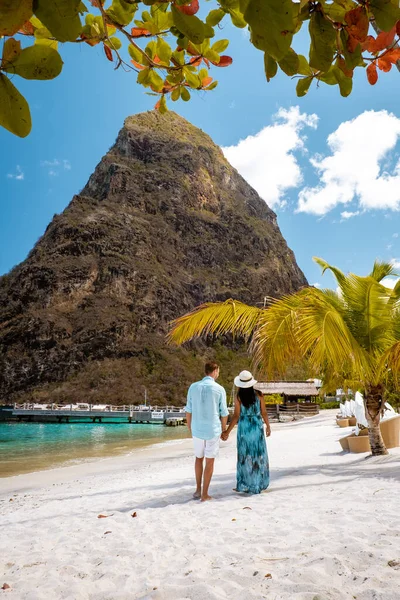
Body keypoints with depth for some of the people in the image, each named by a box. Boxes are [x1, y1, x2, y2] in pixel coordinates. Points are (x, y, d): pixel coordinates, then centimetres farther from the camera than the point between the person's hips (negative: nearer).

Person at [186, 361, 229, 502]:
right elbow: (224, 414, -4)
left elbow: (188, 411, 1)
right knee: (209, 462, 9)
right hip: (213, 431, -3)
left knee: (199, 458, 23)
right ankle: (204, 494, 15)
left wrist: (190, 429, 14)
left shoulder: (193, 387, -3)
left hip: (197, 430, 3)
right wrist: (223, 430, 11)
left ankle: (198, 490, 26)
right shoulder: (219, 389, -10)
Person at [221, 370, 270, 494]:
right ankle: (259, 483, 23)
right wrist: (268, 426, 14)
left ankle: (246, 485, 15)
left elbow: (236, 416, -14)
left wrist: (227, 431, -8)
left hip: (244, 428, -1)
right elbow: (264, 413, -2)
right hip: (257, 427, 2)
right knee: (258, 454, 14)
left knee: (245, 455, 10)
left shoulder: (239, 396, -12)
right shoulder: (258, 394, -7)